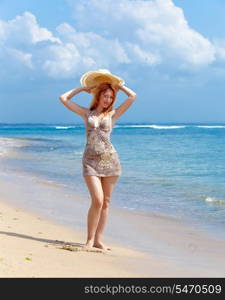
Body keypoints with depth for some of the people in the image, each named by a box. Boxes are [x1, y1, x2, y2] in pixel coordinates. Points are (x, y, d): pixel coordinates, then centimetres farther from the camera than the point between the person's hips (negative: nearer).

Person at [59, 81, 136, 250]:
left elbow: (133, 97, 5)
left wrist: (118, 86, 17)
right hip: (91, 161, -2)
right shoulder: (86, 113, 12)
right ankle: (90, 239, -3)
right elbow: (64, 98, 12)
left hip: (110, 160, 2)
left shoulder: (113, 114, 11)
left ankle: (98, 240, 10)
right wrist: (83, 89, 17)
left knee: (106, 202, 3)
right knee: (97, 201, -14)